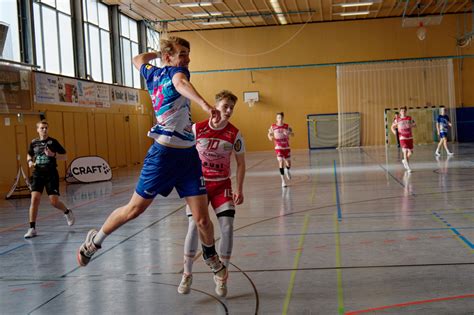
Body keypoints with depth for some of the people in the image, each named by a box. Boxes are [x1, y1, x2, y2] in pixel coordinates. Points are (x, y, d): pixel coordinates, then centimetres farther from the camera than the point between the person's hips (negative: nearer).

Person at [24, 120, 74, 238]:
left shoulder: (53, 142, -3)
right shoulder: (34, 143, 6)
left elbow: (64, 156, -1)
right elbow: (29, 155, 24)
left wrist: (53, 154, -19)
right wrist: (30, 161, 3)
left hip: (51, 174, -2)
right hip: (37, 174, 3)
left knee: (54, 202, -4)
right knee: (34, 199, -12)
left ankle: (67, 212, 30)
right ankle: (32, 229, -5)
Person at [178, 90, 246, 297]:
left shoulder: (234, 134, -7)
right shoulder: (197, 129, -8)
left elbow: (241, 163, 1)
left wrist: (239, 189, -7)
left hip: (222, 185, 1)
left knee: (227, 227, -10)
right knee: (194, 226, -9)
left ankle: (221, 276, 8)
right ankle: (187, 275, 10)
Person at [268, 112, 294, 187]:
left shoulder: (286, 126, -1)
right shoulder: (273, 126, -2)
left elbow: (292, 134, -7)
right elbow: (269, 134, 9)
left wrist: (288, 133, -28)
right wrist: (270, 137, -13)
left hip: (286, 147, 2)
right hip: (278, 147, -2)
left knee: (288, 163, 11)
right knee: (281, 162, -15)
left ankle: (287, 170, 49)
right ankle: (283, 180, -9)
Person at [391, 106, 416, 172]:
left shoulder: (409, 118, 4)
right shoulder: (397, 120, 1)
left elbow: (414, 125, 7)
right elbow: (392, 126, 12)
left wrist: (411, 126, -14)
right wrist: (394, 131, -8)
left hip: (410, 137, 3)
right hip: (402, 137, -3)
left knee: (410, 152, 6)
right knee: (405, 151, -14)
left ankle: (405, 161, 36)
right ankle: (408, 167, -9)